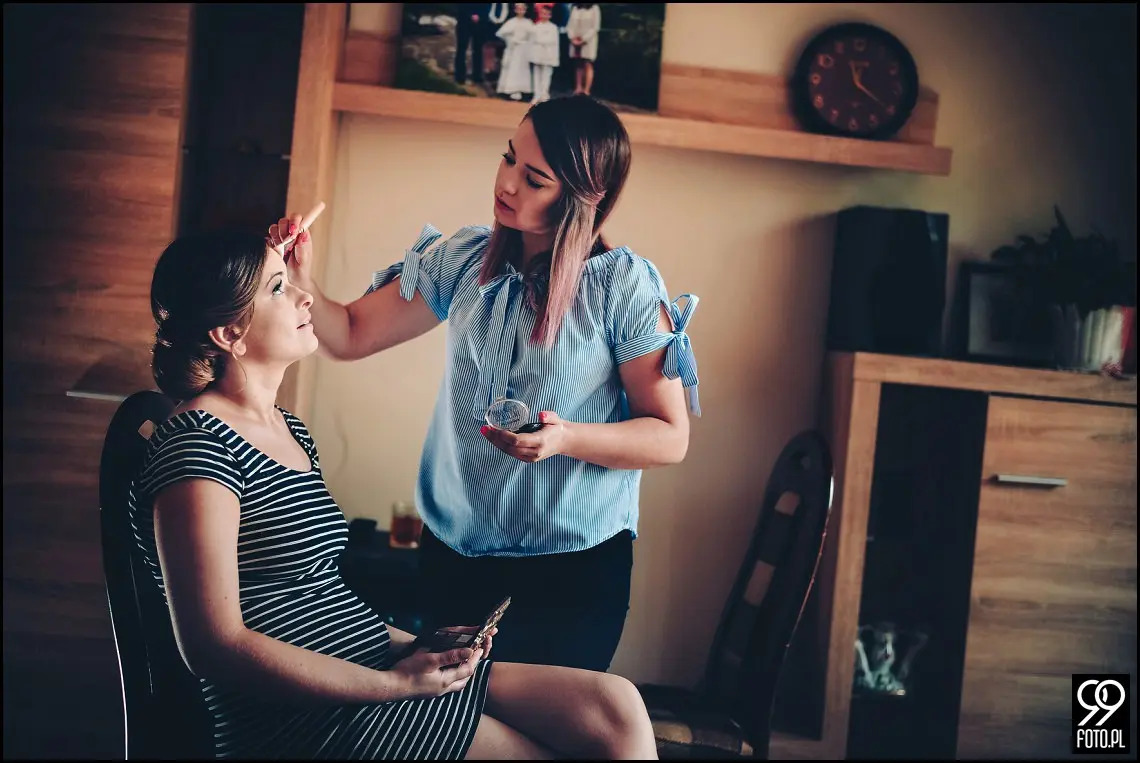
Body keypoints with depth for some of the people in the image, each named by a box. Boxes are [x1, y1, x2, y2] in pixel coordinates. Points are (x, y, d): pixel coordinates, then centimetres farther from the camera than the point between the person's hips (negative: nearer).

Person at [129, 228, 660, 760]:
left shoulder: (288, 429, 16)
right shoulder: (196, 446, -12)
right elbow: (216, 647, -18)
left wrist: (414, 644, 5)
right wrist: (396, 685, -17)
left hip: (376, 670, 9)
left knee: (616, 707, -6)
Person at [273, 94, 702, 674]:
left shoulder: (625, 285, -13)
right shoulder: (463, 260, 0)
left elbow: (670, 439, -10)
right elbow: (351, 337, 5)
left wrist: (566, 438, -25)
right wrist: (301, 279, -14)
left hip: (571, 566, -4)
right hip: (452, 550, 4)